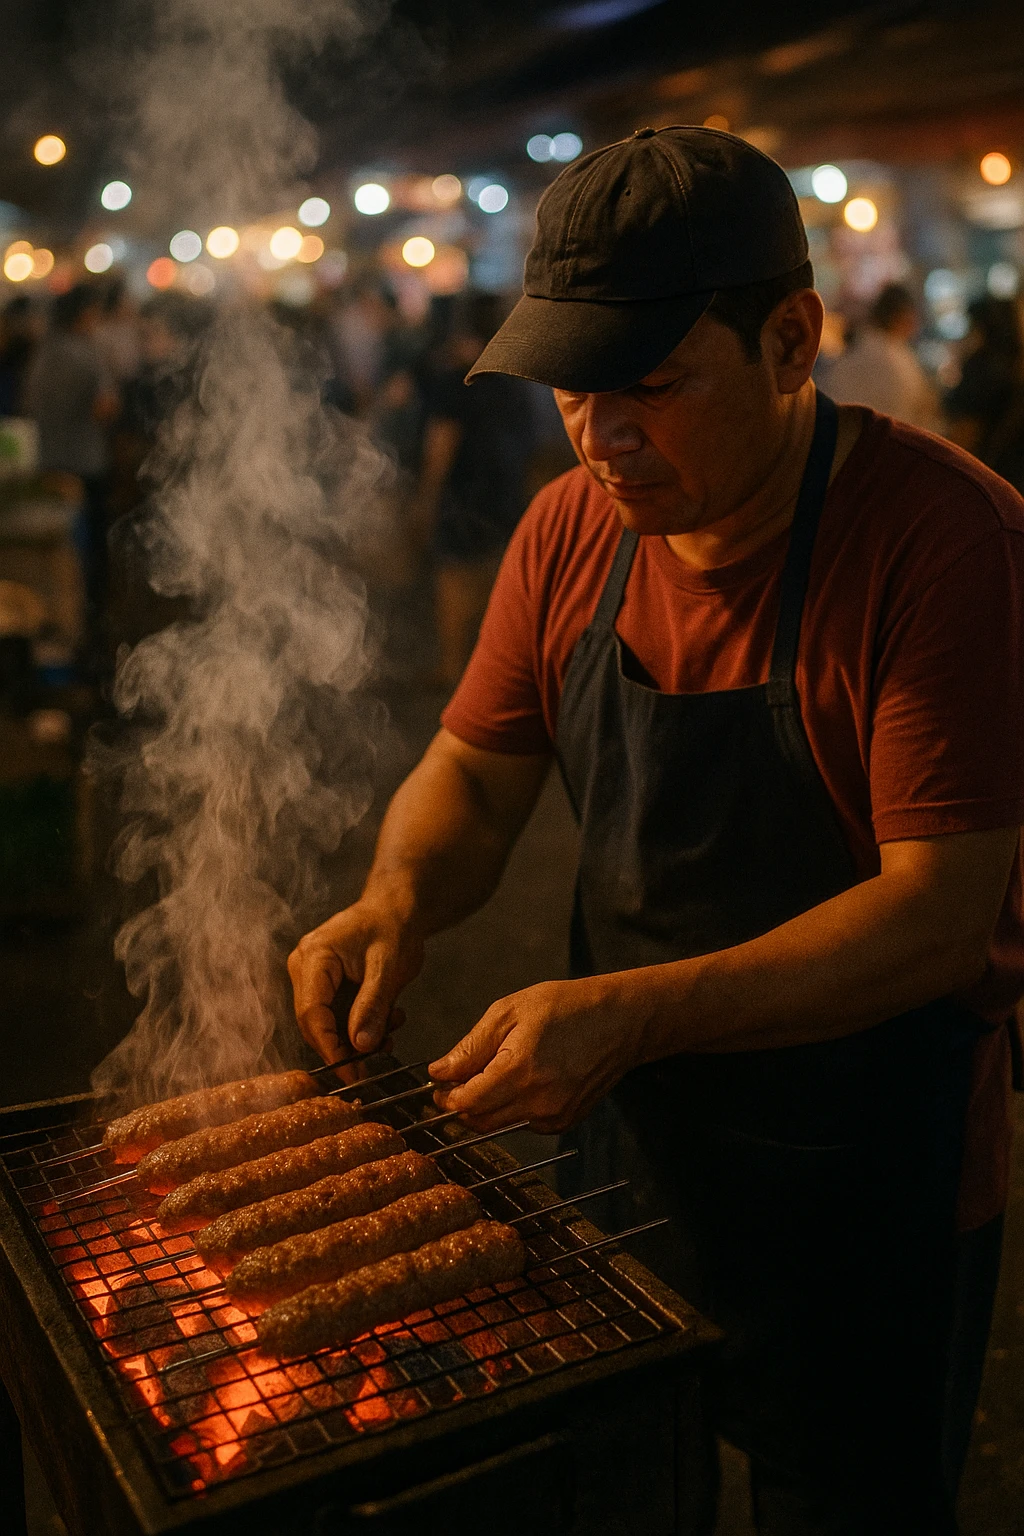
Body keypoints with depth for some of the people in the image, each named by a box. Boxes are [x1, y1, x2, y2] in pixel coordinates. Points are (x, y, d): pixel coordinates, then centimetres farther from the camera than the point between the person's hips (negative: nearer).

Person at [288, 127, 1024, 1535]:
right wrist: (397, 898, -16)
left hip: (868, 1194, -5)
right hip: (623, 1142, 5)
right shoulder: (573, 528, -4)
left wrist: (635, 1014, -34)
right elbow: (473, 774, 5)